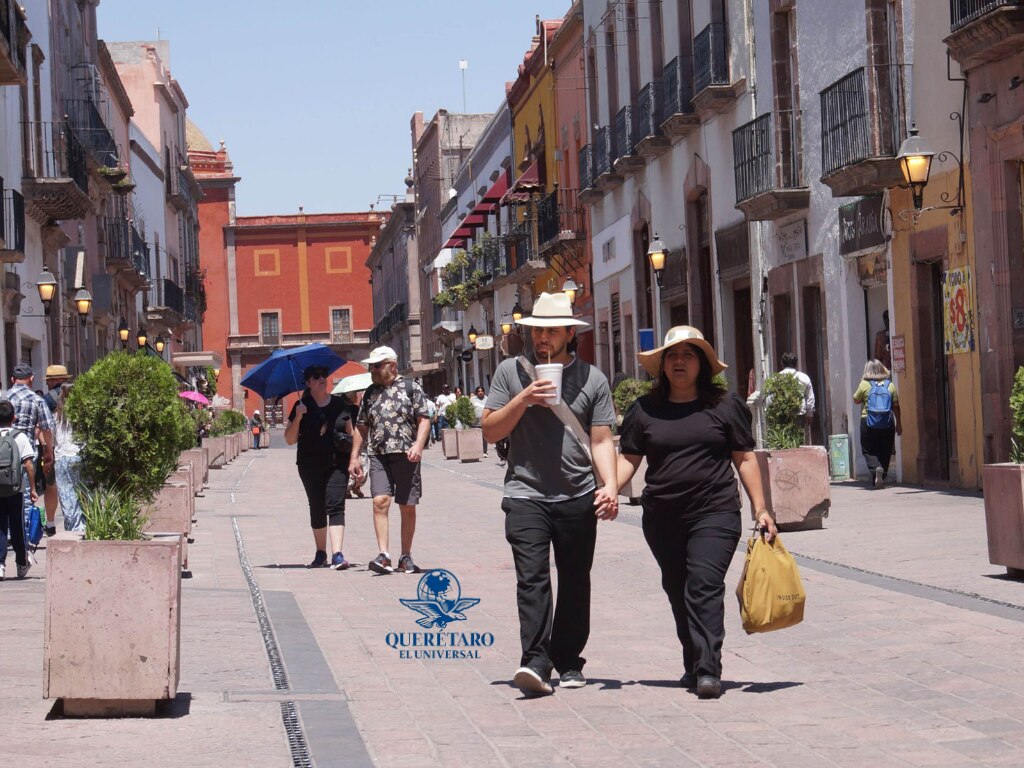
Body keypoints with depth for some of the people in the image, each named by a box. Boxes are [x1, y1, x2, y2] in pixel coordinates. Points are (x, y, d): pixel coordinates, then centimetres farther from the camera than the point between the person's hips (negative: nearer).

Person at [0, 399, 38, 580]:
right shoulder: (20, 437, -4)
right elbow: (29, 464, -8)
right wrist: (32, 488, -3)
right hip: (15, 490, 0)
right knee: (17, 526, 12)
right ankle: (22, 564, 25)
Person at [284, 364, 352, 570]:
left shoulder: (338, 404, 8)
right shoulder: (302, 406, 3)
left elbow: (350, 432, 16)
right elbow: (290, 439, 0)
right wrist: (297, 418, -14)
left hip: (337, 463, -1)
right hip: (310, 465, 1)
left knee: (335, 506, -13)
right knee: (317, 508, 10)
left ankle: (337, 554, -21)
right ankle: (321, 553, 24)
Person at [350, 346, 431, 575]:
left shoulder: (410, 388, 3)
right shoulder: (370, 393, 15)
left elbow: (424, 419, -1)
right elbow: (361, 426, 19)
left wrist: (418, 445, -15)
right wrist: (354, 457, 14)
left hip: (406, 455, -3)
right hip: (379, 455, 3)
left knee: (407, 506, 3)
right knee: (380, 501, -14)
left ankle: (406, 557, 13)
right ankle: (384, 556, -17)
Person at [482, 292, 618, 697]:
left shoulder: (592, 379, 7)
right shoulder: (511, 371, 7)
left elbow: (601, 439, 6)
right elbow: (490, 431, 4)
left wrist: (610, 485, -9)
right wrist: (523, 399, -10)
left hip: (578, 497, 2)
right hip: (526, 494, -1)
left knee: (575, 583, 7)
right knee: (532, 577, -15)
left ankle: (569, 663, 18)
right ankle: (535, 663, -21)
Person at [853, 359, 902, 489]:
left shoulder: (865, 384, -3)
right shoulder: (890, 385, 3)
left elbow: (856, 400, 10)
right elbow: (896, 406, 6)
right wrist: (899, 424, 15)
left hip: (868, 422, -2)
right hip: (887, 423, 2)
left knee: (868, 450, 3)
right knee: (885, 451, 10)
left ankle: (875, 468, -24)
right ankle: (882, 477, 10)